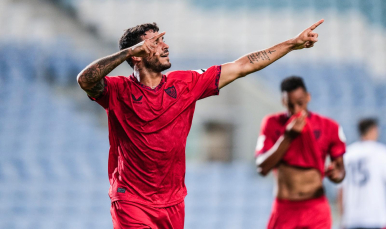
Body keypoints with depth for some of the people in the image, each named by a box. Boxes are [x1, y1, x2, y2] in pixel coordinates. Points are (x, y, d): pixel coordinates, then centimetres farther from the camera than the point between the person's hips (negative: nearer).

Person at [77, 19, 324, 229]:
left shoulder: (184, 84, 3)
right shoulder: (119, 91, -9)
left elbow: (242, 67, 6)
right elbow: (86, 79, -30)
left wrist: (294, 43, 5)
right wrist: (130, 50, -34)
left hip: (172, 202, 5)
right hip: (131, 202, -4)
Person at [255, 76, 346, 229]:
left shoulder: (328, 127, 2)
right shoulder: (272, 124, 2)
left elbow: (340, 167, 8)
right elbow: (262, 168, -7)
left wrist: (337, 174, -17)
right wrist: (288, 137, -14)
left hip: (316, 210, 0)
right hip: (284, 209, 0)